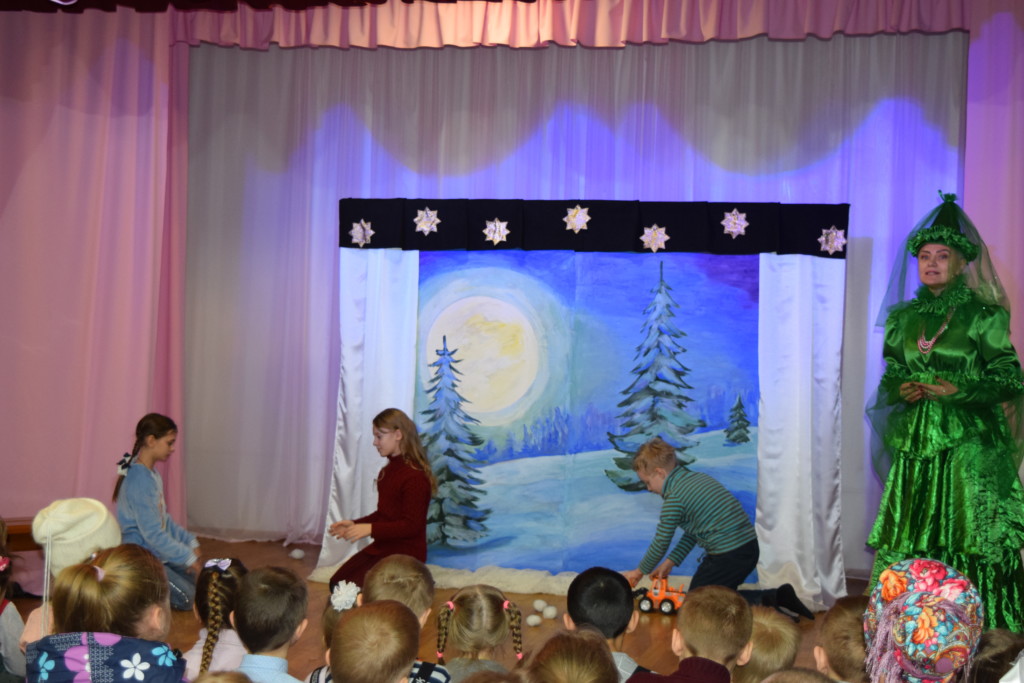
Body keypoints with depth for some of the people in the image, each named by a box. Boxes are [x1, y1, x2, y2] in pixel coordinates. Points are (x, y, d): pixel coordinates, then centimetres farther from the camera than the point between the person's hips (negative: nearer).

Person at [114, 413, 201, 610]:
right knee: (188, 598, -11)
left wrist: (190, 541, 8)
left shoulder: (152, 475, 8)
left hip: (157, 555, 10)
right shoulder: (139, 480, -23)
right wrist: (188, 557, -17)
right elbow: (152, 533, -25)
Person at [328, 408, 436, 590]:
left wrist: (370, 529, -27)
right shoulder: (388, 471, 11)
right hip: (381, 548, 9)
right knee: (337, 582, 3)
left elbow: (411, 525, -21)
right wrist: (355, 524, 5)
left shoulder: (415, 477, -19)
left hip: (405, 554, -9)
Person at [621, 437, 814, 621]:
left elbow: (660, 543, -4)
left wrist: (640, 572, 12)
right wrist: (670, 562, 22)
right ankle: (777, 596, 8)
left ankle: (762, 602, -12)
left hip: (728, 556, -9)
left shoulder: (674, 498, -12)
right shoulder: (699, 478, 15)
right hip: (750, 546, 9)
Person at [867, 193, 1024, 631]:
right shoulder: (904, 317, 12)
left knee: (967, 534, -5)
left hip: (968, 445, -4)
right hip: (915, 442, 4)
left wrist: (959, 390, -14)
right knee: (909, 536, 2)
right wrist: (901, 389, -4)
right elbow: (890, 375, 18)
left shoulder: (981, 315, -1)